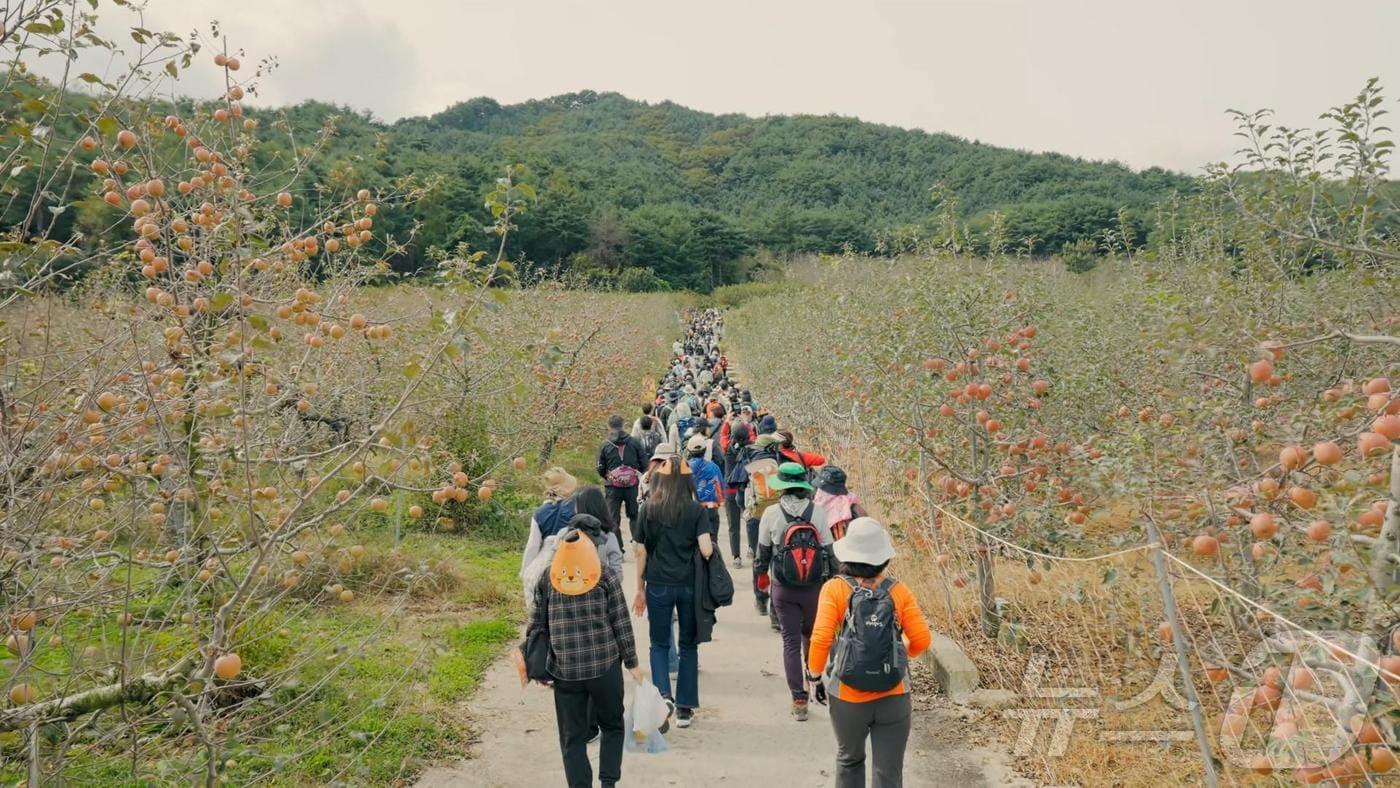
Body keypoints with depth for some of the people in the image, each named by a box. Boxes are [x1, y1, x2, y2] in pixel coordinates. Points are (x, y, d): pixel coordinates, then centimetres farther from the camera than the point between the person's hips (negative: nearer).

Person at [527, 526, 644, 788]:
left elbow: (537, 624, 7)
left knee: (572, 737, 12)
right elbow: (621, 624, -2)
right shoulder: (606, 577, -2)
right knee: (612, 727, 18)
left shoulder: (547, 580, 3)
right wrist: (632, 663, 7)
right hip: (605, 667, -1)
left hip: (565, 672, 1)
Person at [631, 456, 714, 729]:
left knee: (659, 644, 13)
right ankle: (684, 708, 16)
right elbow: (706, 551, -15)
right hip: (689, 585, 0)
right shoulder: (696, 510, -5)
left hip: (659, 585, 0)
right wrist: (712, 546, 9)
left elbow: (641, 553, 0)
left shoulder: (648, 510, -2)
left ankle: (663, 695, -7)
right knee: (688, 645, 13)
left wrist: (640, 589, 9)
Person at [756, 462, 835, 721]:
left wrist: (762, 574, 20)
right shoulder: (817, 512, -7)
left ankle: (799, 700, 5)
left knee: (791, 641, 6)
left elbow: (763, 551, 2)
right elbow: (828, 550, -3)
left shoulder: (771, 514, -9)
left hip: (783, 588, -1)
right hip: (815, 586, 1)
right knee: (811, 636, 23)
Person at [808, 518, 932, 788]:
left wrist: (815, 674, -1)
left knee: (849, 760, 25)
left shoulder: (834, 589, -10)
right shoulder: (898, 590, -5)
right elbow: (922, 640, -5)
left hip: (848, 697, 0)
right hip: (893, 697, 0)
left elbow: (820, 639, -17)